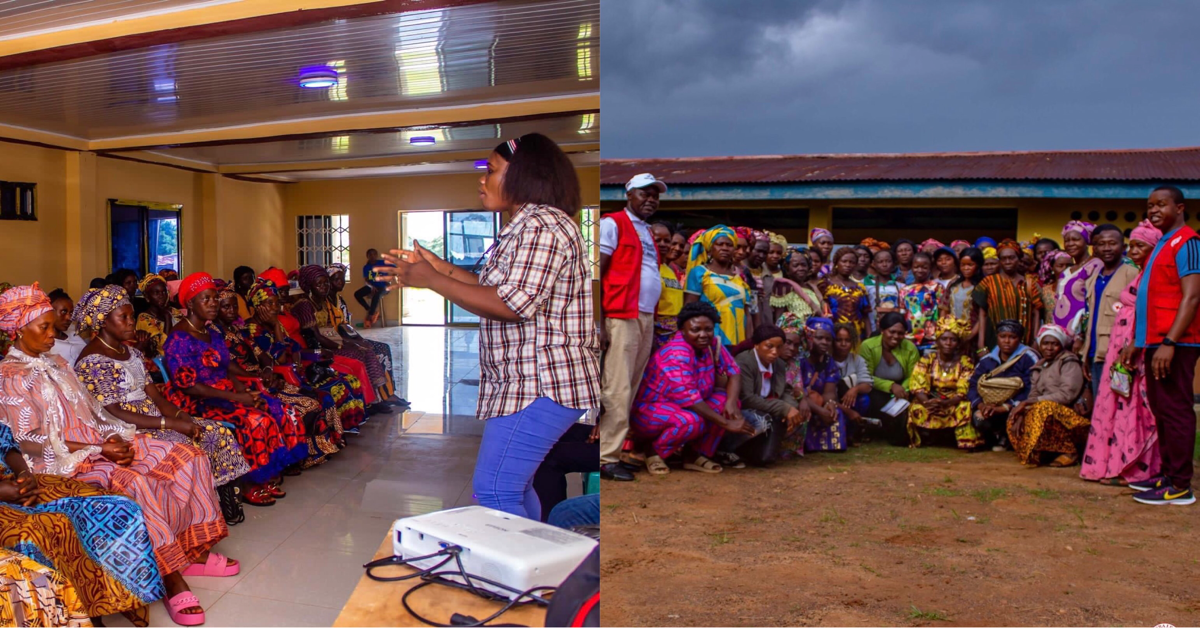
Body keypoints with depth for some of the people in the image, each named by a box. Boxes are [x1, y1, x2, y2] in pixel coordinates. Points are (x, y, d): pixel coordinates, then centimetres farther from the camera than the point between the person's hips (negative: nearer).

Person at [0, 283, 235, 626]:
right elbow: (30, 443, -13)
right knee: (136, 481, -36)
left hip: (101, 442, 8)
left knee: (188, 457, -8)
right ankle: (172, 579, -29)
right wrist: (98, 450, -17)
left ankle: (196, 551, -3)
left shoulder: (55, 364, 18)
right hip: (66, 460, -8)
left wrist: (113, 438, -4)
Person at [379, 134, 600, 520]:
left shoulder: (541, 226, -15)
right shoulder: (528, 226, 20)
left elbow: (514, 304, -24)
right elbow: (498, 290, 22)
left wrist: (431, 281, -17)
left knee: (494, 491, -11)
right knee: (514, 487, 18)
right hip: (531, 384, 11)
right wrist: (442, 269, 14)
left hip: (541, 386, -11)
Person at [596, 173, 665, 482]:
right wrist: (599, 323, -17)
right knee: (617, 390, -9)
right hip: (621, 317, -8)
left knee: (631, 390, 7)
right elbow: (596, 273, -9)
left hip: (646, 319, 8)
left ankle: (616, 449, 13)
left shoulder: (647, 232, 23)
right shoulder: (613, 223, -1)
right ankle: (607, 459, -4)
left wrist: (653, 323, 15)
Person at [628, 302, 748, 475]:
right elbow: (689, 398, -32)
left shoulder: (712, 345, -4)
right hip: (648, 411, -8)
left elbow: (733, 371, -3)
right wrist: (727, 424, -31)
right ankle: (655, 453, -8)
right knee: (692, 421, -35)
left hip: (682, 407, 8)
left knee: (725, 399, -10)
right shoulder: (676, 355, -28)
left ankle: (695, 454, -2)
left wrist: (731, 402, -24)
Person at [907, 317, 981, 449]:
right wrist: (927, 402, -32)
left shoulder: (965, 362, -4)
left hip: (954, 404, 0)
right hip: (930, 401, 1)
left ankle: (967, 441, -19)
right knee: (916, 409, -31)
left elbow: (963, 392, -13)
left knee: (965, 408, -33)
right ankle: (916, 440, -8)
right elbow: (917, 386, -10)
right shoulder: (927, 359, -1)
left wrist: (945, 403, -33)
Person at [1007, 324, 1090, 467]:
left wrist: (1028, 402, -20)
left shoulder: (1069, 362, -5)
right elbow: (1034, 395, 7)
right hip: (1049, 413, 6)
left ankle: (1069, 450, -15)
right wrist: (1023, 407, -16)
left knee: (1044, 409, -35)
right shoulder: (1040, 366, 16)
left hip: (1070, 415, -6)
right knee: (1014, 418, -14)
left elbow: (1066, 395, -18)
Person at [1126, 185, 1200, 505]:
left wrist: (1169, 342, -24)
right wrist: (1136, 340, 20)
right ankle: (1168, 473, 22)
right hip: (1155, 342, 9)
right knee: (1161, 411, 13)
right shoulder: (1162, 244, 20)